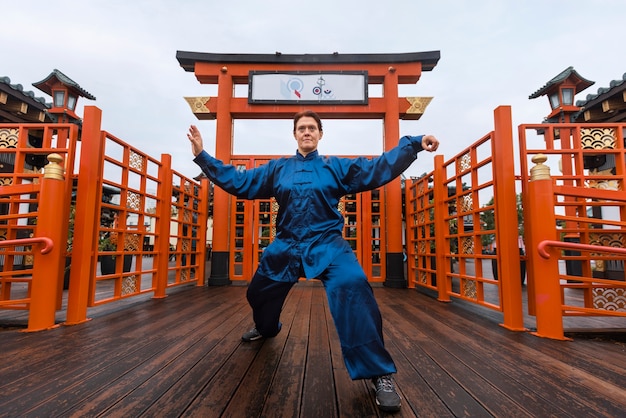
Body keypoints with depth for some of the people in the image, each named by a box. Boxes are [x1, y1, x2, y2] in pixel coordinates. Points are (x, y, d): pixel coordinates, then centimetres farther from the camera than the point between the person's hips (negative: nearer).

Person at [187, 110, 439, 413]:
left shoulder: (336, 167, 6)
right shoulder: (277, 169, 10)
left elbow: (379, 169, 0)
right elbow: (239, 182, 10)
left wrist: (414, 144, -10)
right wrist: (202, 156, 6)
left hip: (327, 245, -3)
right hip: (285, 247, 4)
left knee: (352, 286, -32)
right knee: (258, 292, 20)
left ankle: (379, 375, -20)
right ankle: (266, 328, 59)